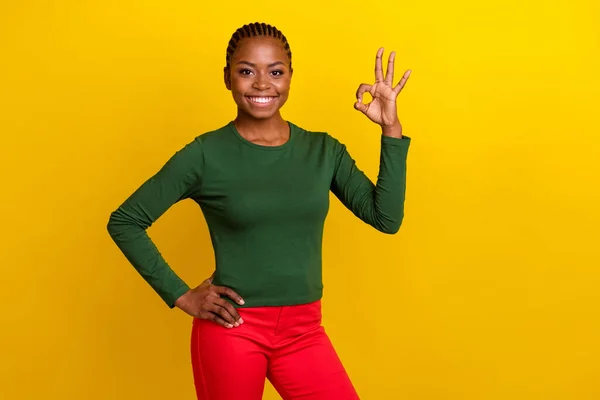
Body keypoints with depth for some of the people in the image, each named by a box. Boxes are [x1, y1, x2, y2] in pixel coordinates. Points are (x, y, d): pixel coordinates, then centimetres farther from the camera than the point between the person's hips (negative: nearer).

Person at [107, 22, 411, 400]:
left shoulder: (323, 150, 4)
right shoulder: (205, 155, -6)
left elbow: (386, 217, -2)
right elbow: (124, 221, -2)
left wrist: (391, 129, -7)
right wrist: (181, 295, -6)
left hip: (304, 331, 3)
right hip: (231, 329, -3)